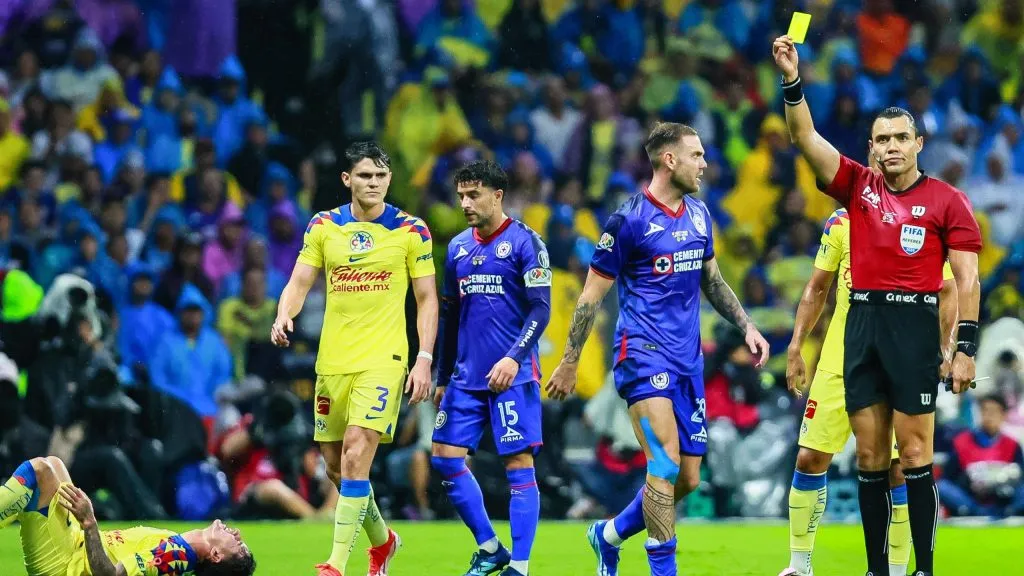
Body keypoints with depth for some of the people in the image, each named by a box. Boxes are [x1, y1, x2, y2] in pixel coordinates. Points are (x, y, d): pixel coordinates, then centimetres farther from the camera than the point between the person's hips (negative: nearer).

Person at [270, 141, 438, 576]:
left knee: (356, 454, -18)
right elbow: (299, 282, 4)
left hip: (383, 360, -4)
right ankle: (382, 540, 34)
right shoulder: (323, 226, 6)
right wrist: (284, 315, -17)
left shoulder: (411, 231, -1)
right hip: (332, 359, 4)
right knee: (336, 465, 9)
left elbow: (427, 299, 2)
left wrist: (424, 359, -6)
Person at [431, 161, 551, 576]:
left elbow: (541, 309, -10)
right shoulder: (458, 248, 13)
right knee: (445, 458, 1)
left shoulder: (524, 242, -5)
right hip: (466, 376, 7)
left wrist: (515, 357, -21)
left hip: (512, 375, -7)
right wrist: (442, 379, 19)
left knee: (518, 464, -6)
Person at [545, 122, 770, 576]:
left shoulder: (698, 215, 11)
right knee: (665, 464, -18)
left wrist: (746, 326, 15)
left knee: (688, 479, 7)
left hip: (688, 360, 7)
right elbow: (592, 295, -4)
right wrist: (569, 363, -2)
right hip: (643, 352, -7)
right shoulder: (629, 220, -9)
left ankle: (609, 535, 28)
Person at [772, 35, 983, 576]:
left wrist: (966, 346, -8)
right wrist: (792, 79, -12)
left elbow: (967, 278, -1)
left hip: (915, 324, -4)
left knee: (915, 453, -6)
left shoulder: (946, 200, 0)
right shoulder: (857, 186, 10)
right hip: (862, 323, 4)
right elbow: (805, 138, 2)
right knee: (870, 456, 5)